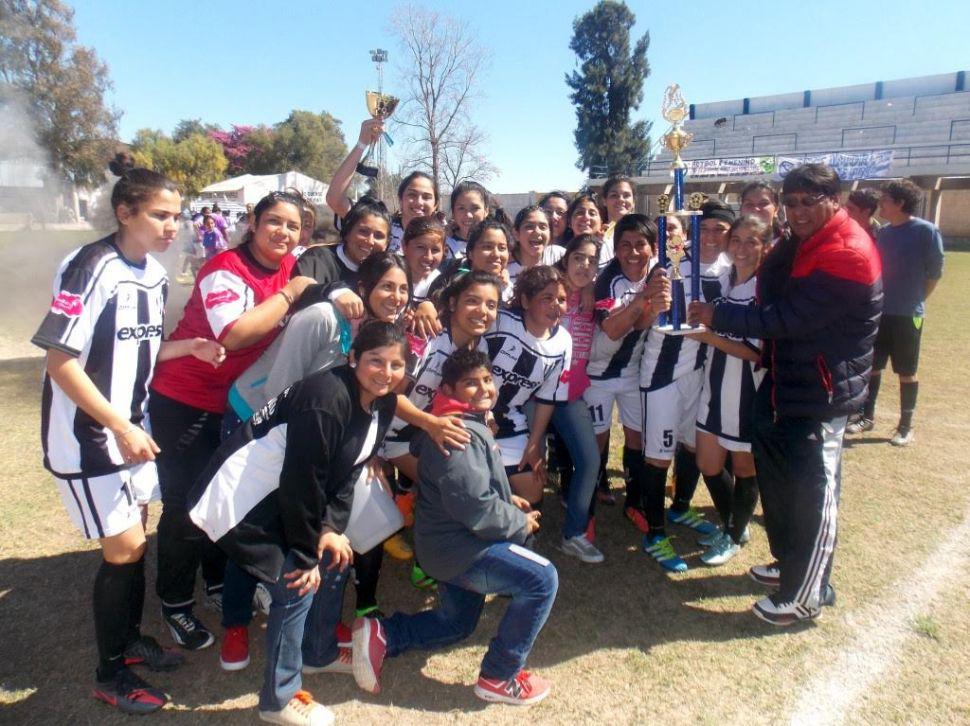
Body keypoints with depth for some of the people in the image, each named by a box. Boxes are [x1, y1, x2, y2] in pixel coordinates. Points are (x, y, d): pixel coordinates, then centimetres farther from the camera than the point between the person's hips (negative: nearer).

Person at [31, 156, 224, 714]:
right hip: (88, 435, -7)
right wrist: (120, 427, -23)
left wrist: (186, 347, -5)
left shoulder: (155, 272, 4)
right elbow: (62, 361, -22)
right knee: (124, 548, -1)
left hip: (131, 426, 7)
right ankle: (110, 673, 19)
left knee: (136, 538, 15)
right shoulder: (92, 269, -21)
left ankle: (131, 638, 36)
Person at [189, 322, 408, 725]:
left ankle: (318, 653, 39)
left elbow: (347, 470, 4)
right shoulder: (325, 399, -29)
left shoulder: (381, 403, -2)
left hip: (283, 496, 9)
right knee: (297, 588, -8)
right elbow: (302, 480, -26)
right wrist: (306, 555, -16)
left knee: (335, 558, 15)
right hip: (241, 499, -9)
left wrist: (332, 528, -7)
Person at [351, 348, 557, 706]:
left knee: (457, 624, 24)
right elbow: (475, 507, -29)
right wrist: (521, 523, -14)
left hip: (452, 543, 11)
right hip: (459, 547, -11)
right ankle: (499, 677, -2)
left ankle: (380, 635, 19)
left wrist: (507, 499, 9)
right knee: (542, 579, -13)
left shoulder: (468, 424, 11)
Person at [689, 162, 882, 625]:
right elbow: (771, 300, 9)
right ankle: (790, 561, 39)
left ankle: (806, 594, 18)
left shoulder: (847, 255, -21)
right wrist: (775, 256, -5)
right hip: (785, 384, 9)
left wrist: (718, 317, -21)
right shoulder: (799, 245, 9)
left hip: (821, 394, -9)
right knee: (778, 477, 19)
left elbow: (788, 318, -25)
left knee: (812, 493, 2)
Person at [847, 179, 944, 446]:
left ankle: (906, 427, 18)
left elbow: (935, 273, -6)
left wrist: (914, 301, -1)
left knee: (906, 372, 6)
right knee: (872, 366, 11)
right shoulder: (882, 233, 6)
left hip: (907, 315, -5)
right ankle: (867, 416, 25)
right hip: (878, 312, 5)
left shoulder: (926, 231, -11)